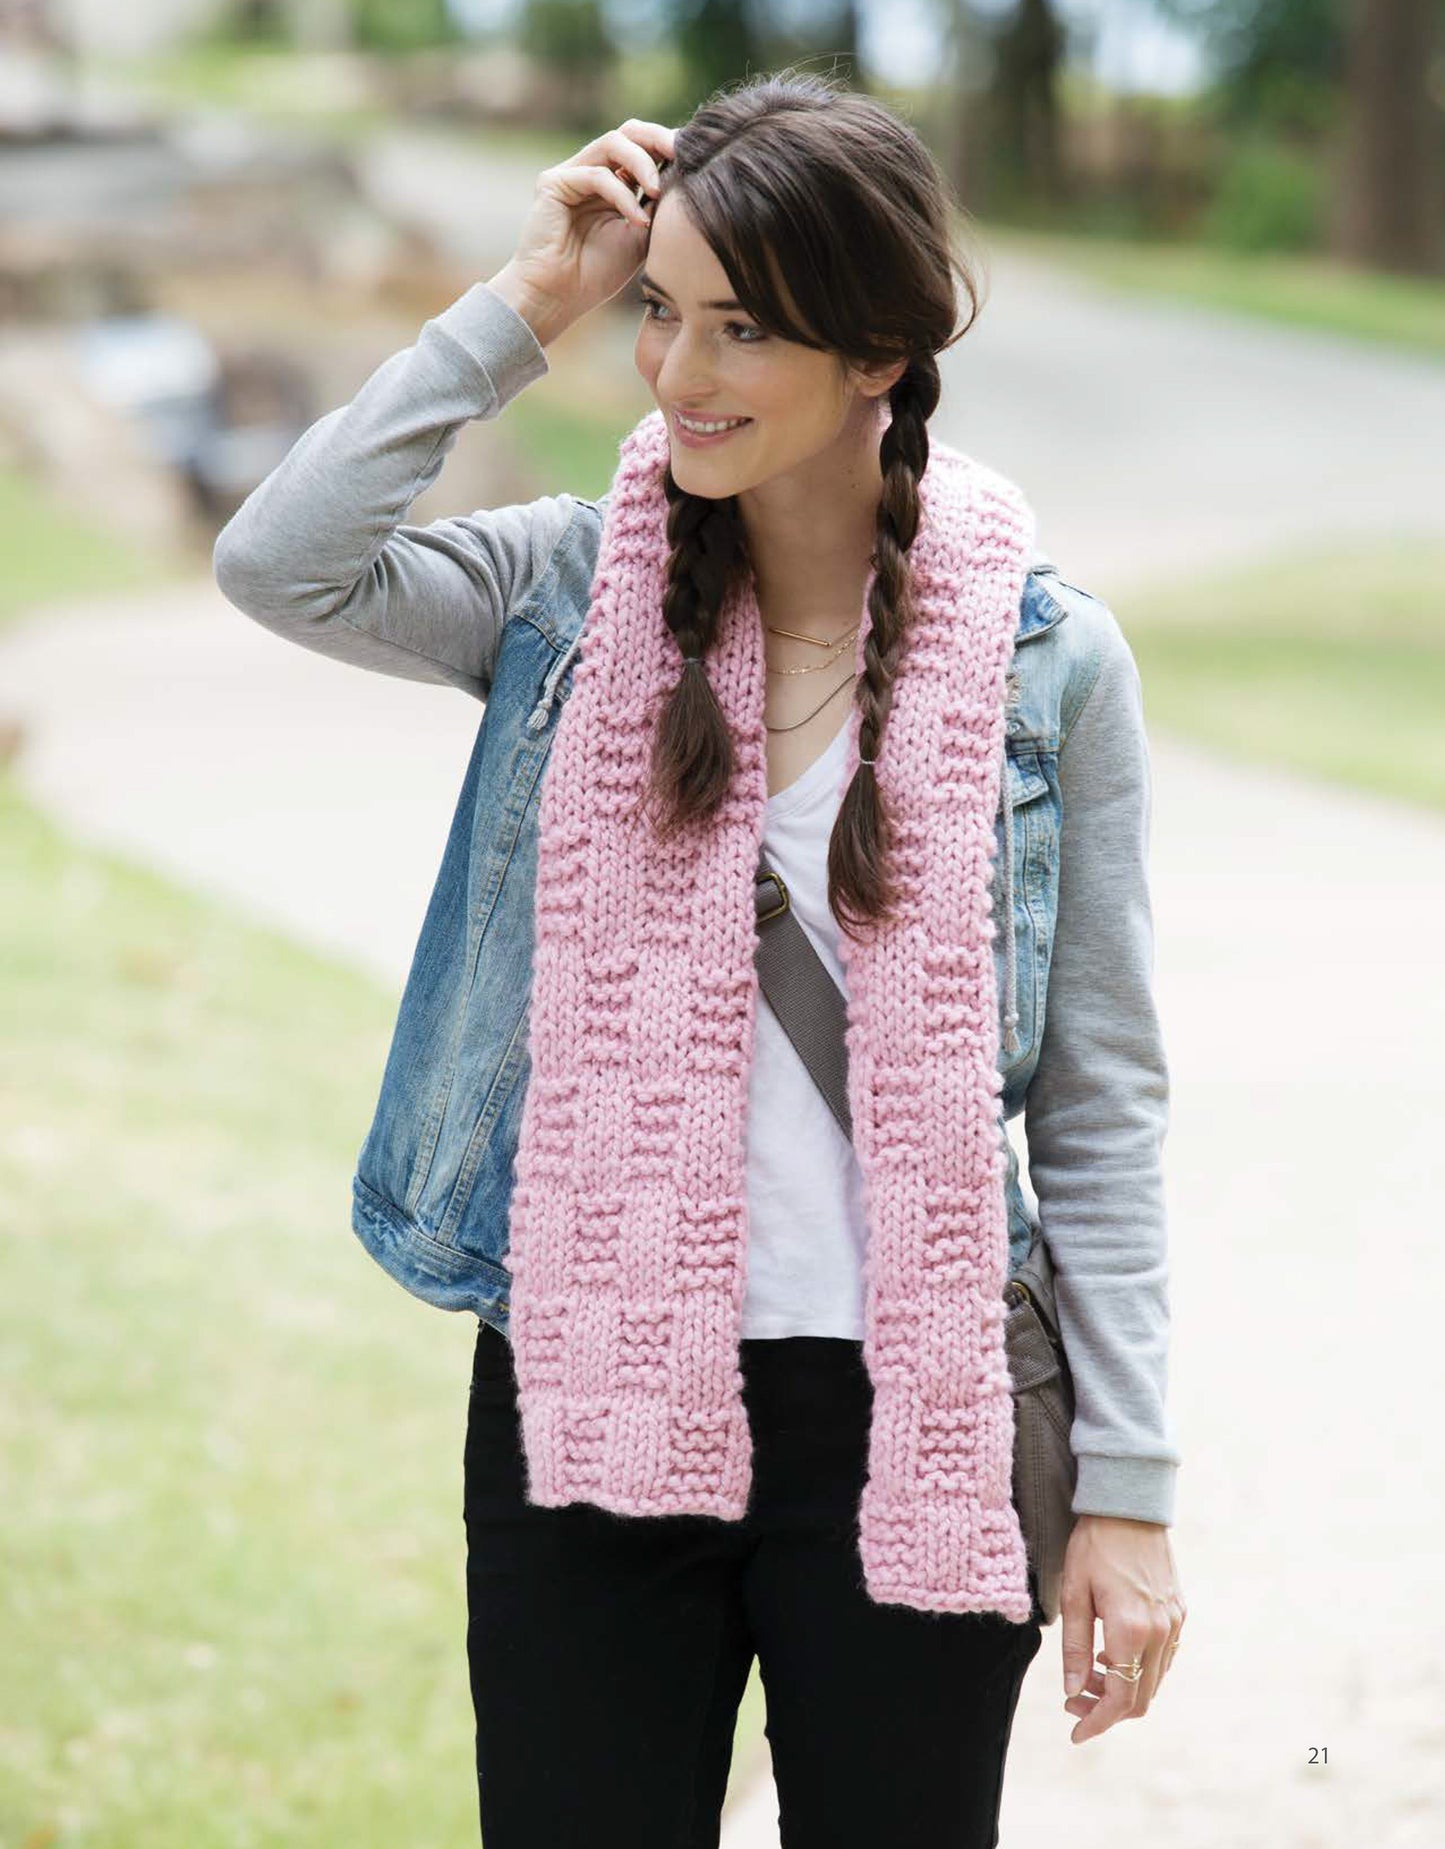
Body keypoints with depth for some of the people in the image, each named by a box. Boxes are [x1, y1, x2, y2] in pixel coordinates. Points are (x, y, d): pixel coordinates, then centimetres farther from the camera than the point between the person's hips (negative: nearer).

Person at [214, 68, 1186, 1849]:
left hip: (902, 1423, -1)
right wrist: (526, 306, -11)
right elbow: (279, 564, -16)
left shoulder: (1044, 656, -3)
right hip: (587, 1395, 1)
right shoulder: (578, 587, 2)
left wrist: (1126, 1492, -3)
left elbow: (1099, 1102, -1)